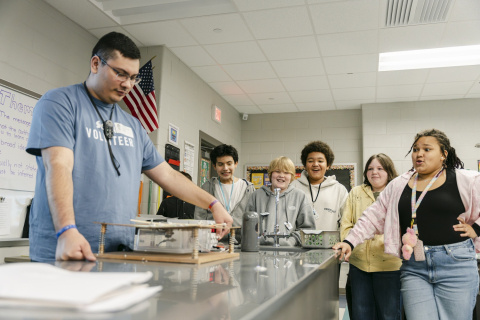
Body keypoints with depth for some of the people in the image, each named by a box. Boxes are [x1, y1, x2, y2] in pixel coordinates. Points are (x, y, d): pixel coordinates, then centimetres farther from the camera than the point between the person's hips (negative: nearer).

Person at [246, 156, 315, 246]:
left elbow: (307, 227, 10)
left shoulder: (300, 196, 13)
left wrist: (290, 241, -3)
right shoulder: (258, 195, 16)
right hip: (261, 247, 1)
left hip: (287, 247, 0)